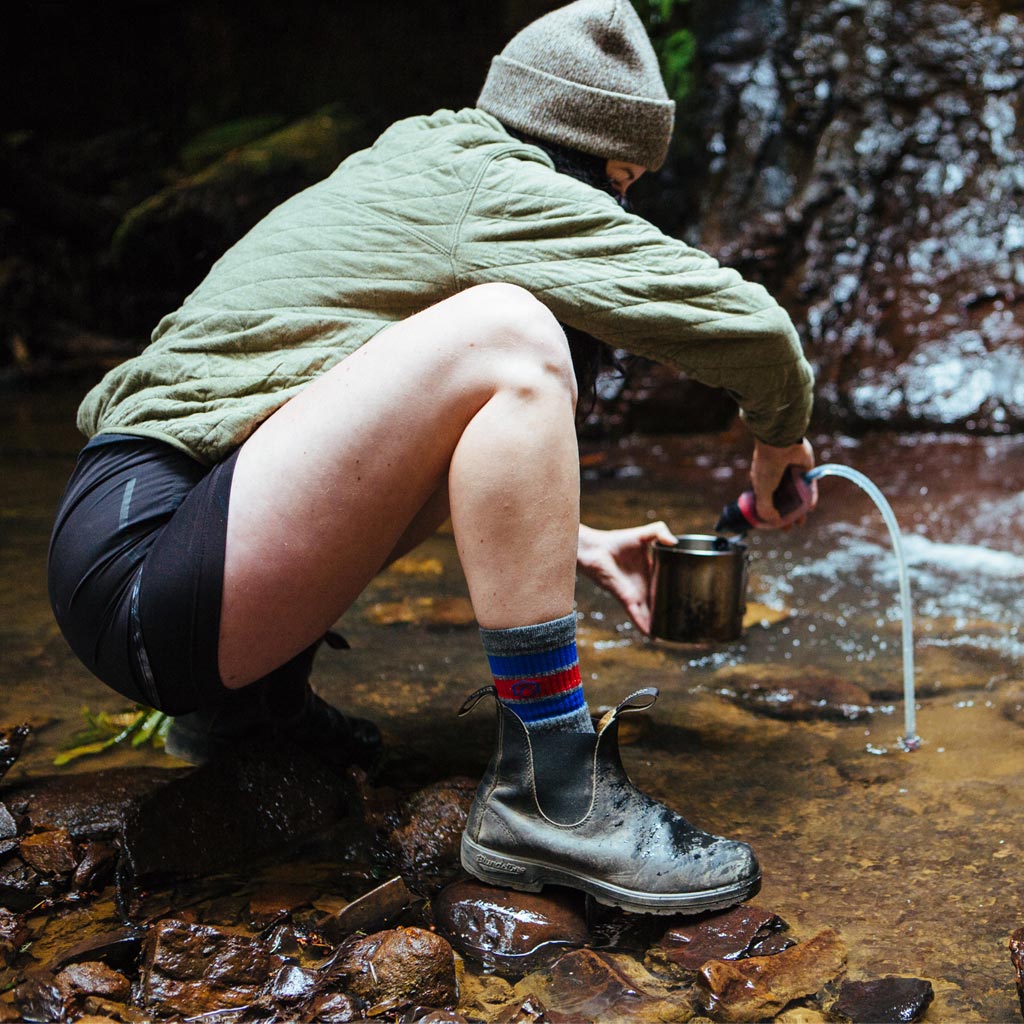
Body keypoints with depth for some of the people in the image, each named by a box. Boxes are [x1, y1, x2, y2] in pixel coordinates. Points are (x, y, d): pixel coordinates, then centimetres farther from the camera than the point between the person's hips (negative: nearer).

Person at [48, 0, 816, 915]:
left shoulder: (398, 176, 21)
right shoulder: (498, 191, -7)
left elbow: (393, 454, 29)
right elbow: (750, 326, -10)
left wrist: (567, 544, 21)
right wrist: (781, 433, 12)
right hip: (141, 565, -10)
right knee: (504, 337, -22)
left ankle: (257, 688, 16)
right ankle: (549, 796, -18)